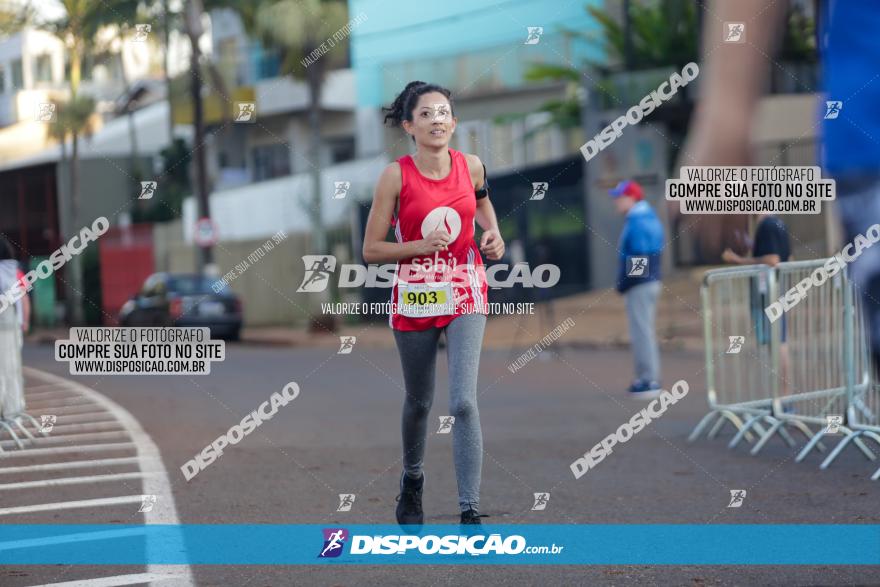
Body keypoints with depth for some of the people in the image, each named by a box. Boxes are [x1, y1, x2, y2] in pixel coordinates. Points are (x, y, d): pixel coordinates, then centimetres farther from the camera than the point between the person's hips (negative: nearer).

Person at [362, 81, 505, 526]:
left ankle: (470, 511, -11)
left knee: (463, 402, -13)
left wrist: (493, 235, 5)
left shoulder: (470, 166, -2)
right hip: (414, 297, 0)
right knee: (419, 401, 15)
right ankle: (412, 480, 43)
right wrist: (422, 246, -20)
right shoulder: (396, 176, -10)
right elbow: (371, 250, -7)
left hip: (464, 293, 1)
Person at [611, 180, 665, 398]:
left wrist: (623, 284, -13)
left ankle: (648, 381, -6)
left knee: (641, 332, -7)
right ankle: (650, 379, 20)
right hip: (652, 281, 10)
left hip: (639, 285, -10)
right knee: (646, 331, 15)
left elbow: (637, 258, -21)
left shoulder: (636, 223, -16)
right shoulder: (651, 218, 14)